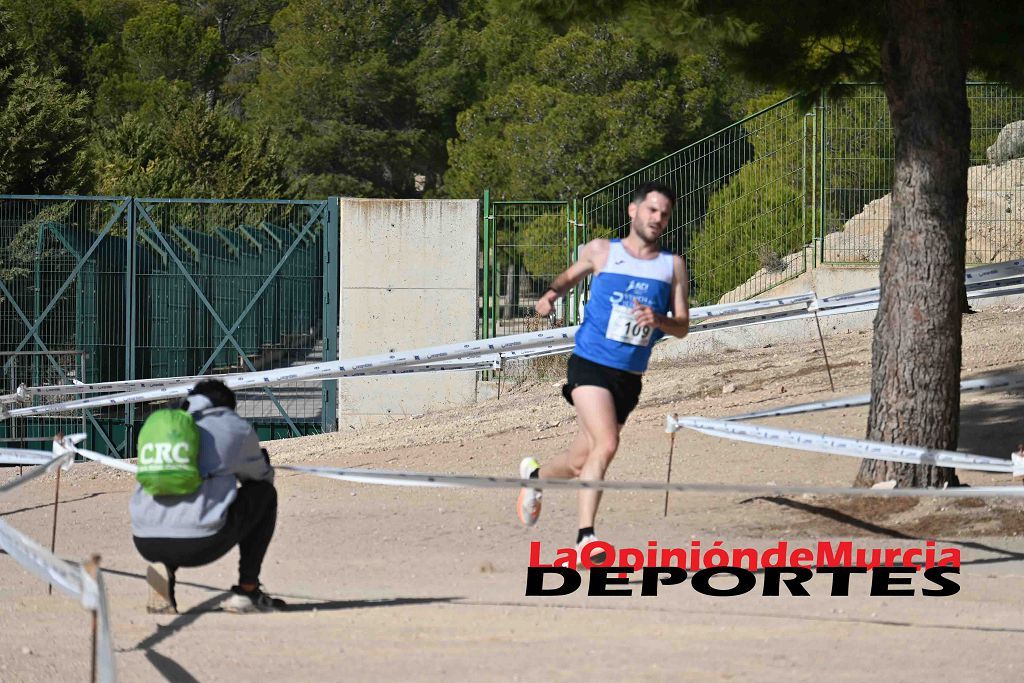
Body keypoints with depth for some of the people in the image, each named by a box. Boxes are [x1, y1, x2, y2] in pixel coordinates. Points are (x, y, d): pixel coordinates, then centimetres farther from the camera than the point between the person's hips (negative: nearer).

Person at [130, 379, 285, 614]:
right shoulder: (236, 427, 14)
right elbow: (263, 476, 30)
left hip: (146, 543, 4)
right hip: (201, 545, -4)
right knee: (265, 493, 22)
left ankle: (162, 568, 10)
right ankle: (247, 590, 19)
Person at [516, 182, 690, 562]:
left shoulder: (672, 266, 6)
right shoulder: (601, 252, 3)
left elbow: (682, 327, 5)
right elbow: (570, 276, 21)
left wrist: (658, 320, -17)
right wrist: (552, 293, 0)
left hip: (630, 377, 4)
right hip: (590, 364, -4)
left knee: (581, 462, 11)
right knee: (606, 445, -23)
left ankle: (536, 475, 42)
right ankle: (586, 535, -16)